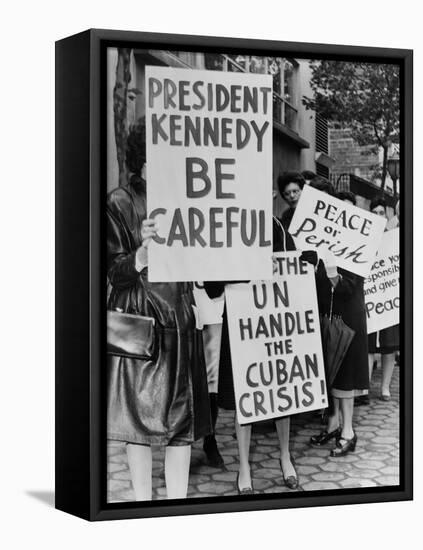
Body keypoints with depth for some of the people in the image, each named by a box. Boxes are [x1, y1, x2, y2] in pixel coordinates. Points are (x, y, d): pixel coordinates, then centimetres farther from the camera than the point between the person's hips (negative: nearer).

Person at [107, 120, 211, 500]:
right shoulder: (121, 203, -5)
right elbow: (113, 273, -9)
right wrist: (144, 249, -25)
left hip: (181, 323, 5)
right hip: (141, 324, -4)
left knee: (183, 416, 5)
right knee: (141, 414, 3)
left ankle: (178, 500, 14)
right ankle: (143, 500, 14)